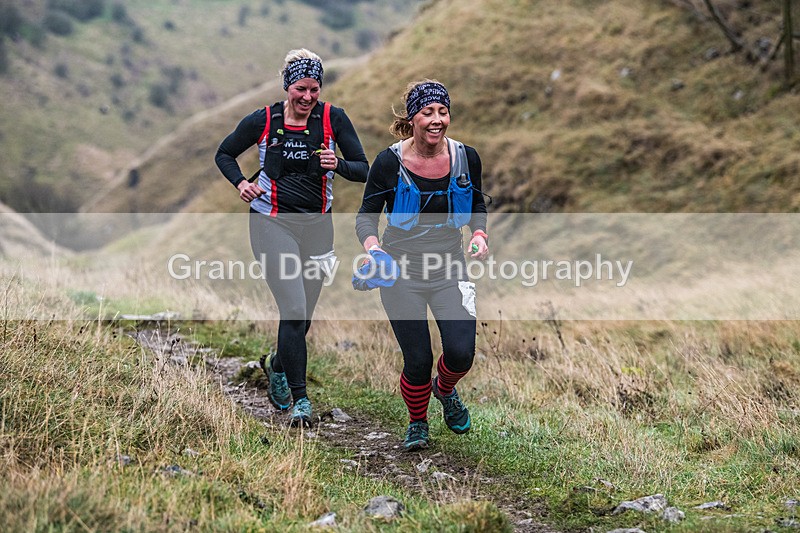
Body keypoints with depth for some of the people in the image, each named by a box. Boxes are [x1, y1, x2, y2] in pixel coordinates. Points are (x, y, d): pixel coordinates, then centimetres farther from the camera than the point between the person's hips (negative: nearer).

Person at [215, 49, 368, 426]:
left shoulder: (333, 119, -2)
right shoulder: (262, 121, -5)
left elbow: (363, 170, -2)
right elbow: (224, 154, 10)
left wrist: (337, 164, -23)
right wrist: (240, 183, -8)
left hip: (317, 225, 3)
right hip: (272, 222, -3)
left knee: (302, 317, 11)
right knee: (294, 310, -17)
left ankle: (277, 364, 43)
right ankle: (299, 399, -7)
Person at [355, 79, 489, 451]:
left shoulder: (465, 157, -4)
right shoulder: (389, 162, -12)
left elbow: (477, 203, 13)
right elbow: (366, 214, -4)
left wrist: (479, 234, -7)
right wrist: (372, 248, -24)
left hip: (449, 271, 2)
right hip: (401, 273, -2)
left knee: (461, 352, -13)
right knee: (417, 361, -4)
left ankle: (445, 389, 25)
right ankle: (417, 424, 27)